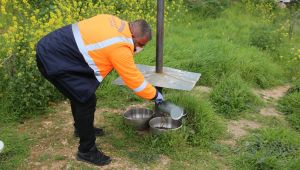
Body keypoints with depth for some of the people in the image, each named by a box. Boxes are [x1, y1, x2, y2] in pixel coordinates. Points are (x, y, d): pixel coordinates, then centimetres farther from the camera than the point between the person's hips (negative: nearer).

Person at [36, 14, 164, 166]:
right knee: (86, 100, -8)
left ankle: (82, 128, 45)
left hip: (49, 47, 10)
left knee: (79, 93, 23)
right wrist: (155, 94, 3)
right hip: (54, 59, -10)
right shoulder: (120, 47, -21)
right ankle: (86, 151, 8)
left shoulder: (114, 22, 3)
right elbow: (134, 79, -12)